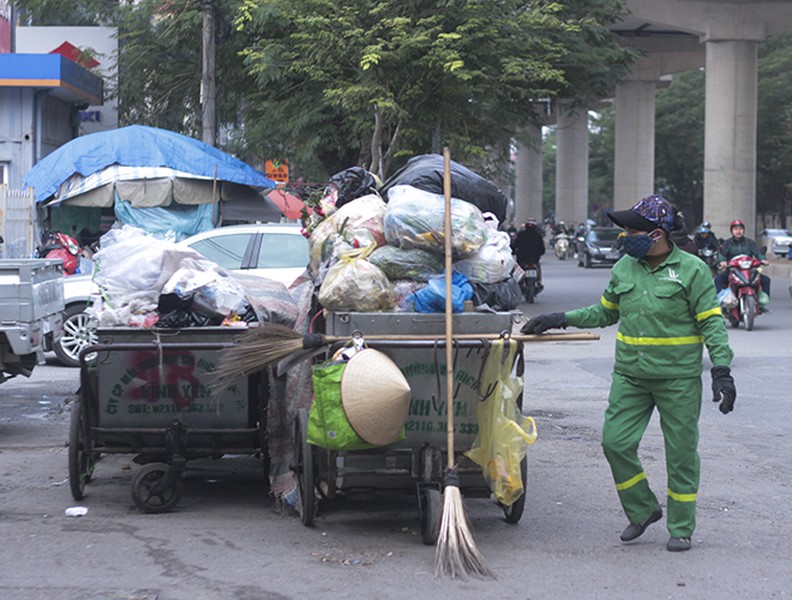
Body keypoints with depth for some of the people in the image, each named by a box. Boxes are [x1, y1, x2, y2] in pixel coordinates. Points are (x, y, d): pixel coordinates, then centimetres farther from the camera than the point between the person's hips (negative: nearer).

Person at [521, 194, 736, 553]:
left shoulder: (691, 270, -6)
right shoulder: (624, 268, 9)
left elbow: (711, 322, -6)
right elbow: (605, 312, 20)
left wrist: (721, 369, -14)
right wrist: (560, 319, 10)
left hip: (679, 380, -4)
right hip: (630, 375, 5)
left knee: (681, 453, 3)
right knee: (616, 442, -3)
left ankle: (681, 528, 17)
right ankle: (642, 510, 18)